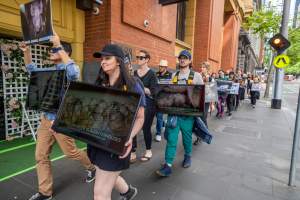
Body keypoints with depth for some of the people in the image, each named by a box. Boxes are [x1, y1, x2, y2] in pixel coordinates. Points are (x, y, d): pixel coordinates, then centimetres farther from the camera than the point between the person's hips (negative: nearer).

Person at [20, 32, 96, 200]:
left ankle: (92, 167, 36)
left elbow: (74, 73, -38)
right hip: (46, 119, 8)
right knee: (41, 156, 10)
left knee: (71, 153, 7)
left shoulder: (69, 70, -13)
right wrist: (26, 51, 10)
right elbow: (32, 69, 27)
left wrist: (59, 45, -32)